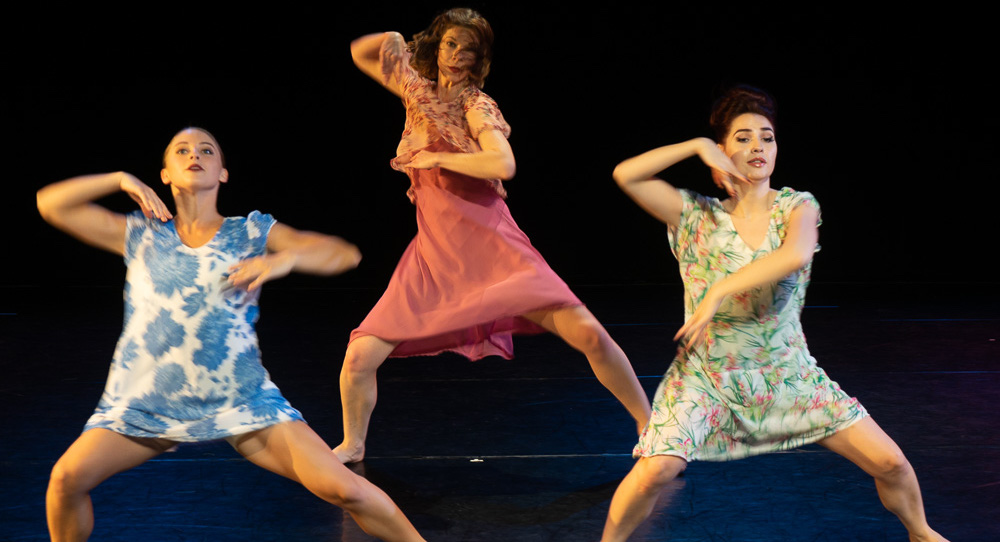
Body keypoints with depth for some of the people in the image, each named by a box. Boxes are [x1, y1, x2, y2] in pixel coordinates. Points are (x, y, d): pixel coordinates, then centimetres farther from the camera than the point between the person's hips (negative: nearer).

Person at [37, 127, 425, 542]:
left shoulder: (253, 232, 8)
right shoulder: (140, 234, 11)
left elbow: (345, 254, 2)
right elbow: (50, 203, 12)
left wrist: (286, 258, -16)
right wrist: (120, 180, 3)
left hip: (241, 399, -1)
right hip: (148, 399, 2)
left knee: (342, 487, -13)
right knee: (68, 476, -17)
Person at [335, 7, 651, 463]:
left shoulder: (476, 106, -4)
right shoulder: (418, 91, 12)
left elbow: (503, 163, -24)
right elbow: (360, 52, 26)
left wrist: (435, 158, -13)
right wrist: (397, 41, 8)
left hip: (493, 248, -4)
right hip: (433, 255, 4)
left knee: (586, 332, -18)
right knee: (359, 357, -6)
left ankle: (648, 421, 1)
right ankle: (352, 446, 22)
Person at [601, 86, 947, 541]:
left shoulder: (797, 208, -2)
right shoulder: (697, 214, -1)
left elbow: (795, 255, -25)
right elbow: (626, 175, -11)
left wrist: (719, 290, -33)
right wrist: (697, 146, -12)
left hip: (787, 374, 2)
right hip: (706, 375, -1)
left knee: (890, 462, -1)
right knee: (656, 471, -25)